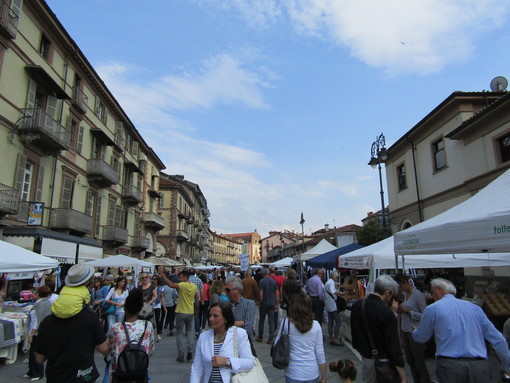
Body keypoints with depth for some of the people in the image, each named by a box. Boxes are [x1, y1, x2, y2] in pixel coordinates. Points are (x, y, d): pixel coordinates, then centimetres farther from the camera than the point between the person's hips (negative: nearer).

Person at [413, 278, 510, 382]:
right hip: (479, 366, 4)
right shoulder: (475, 307, 13)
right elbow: (498, 339, 14)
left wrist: (415, 331, 37)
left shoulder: (432, 309, 3)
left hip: (450, 365, -4)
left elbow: (421, 338, 13)